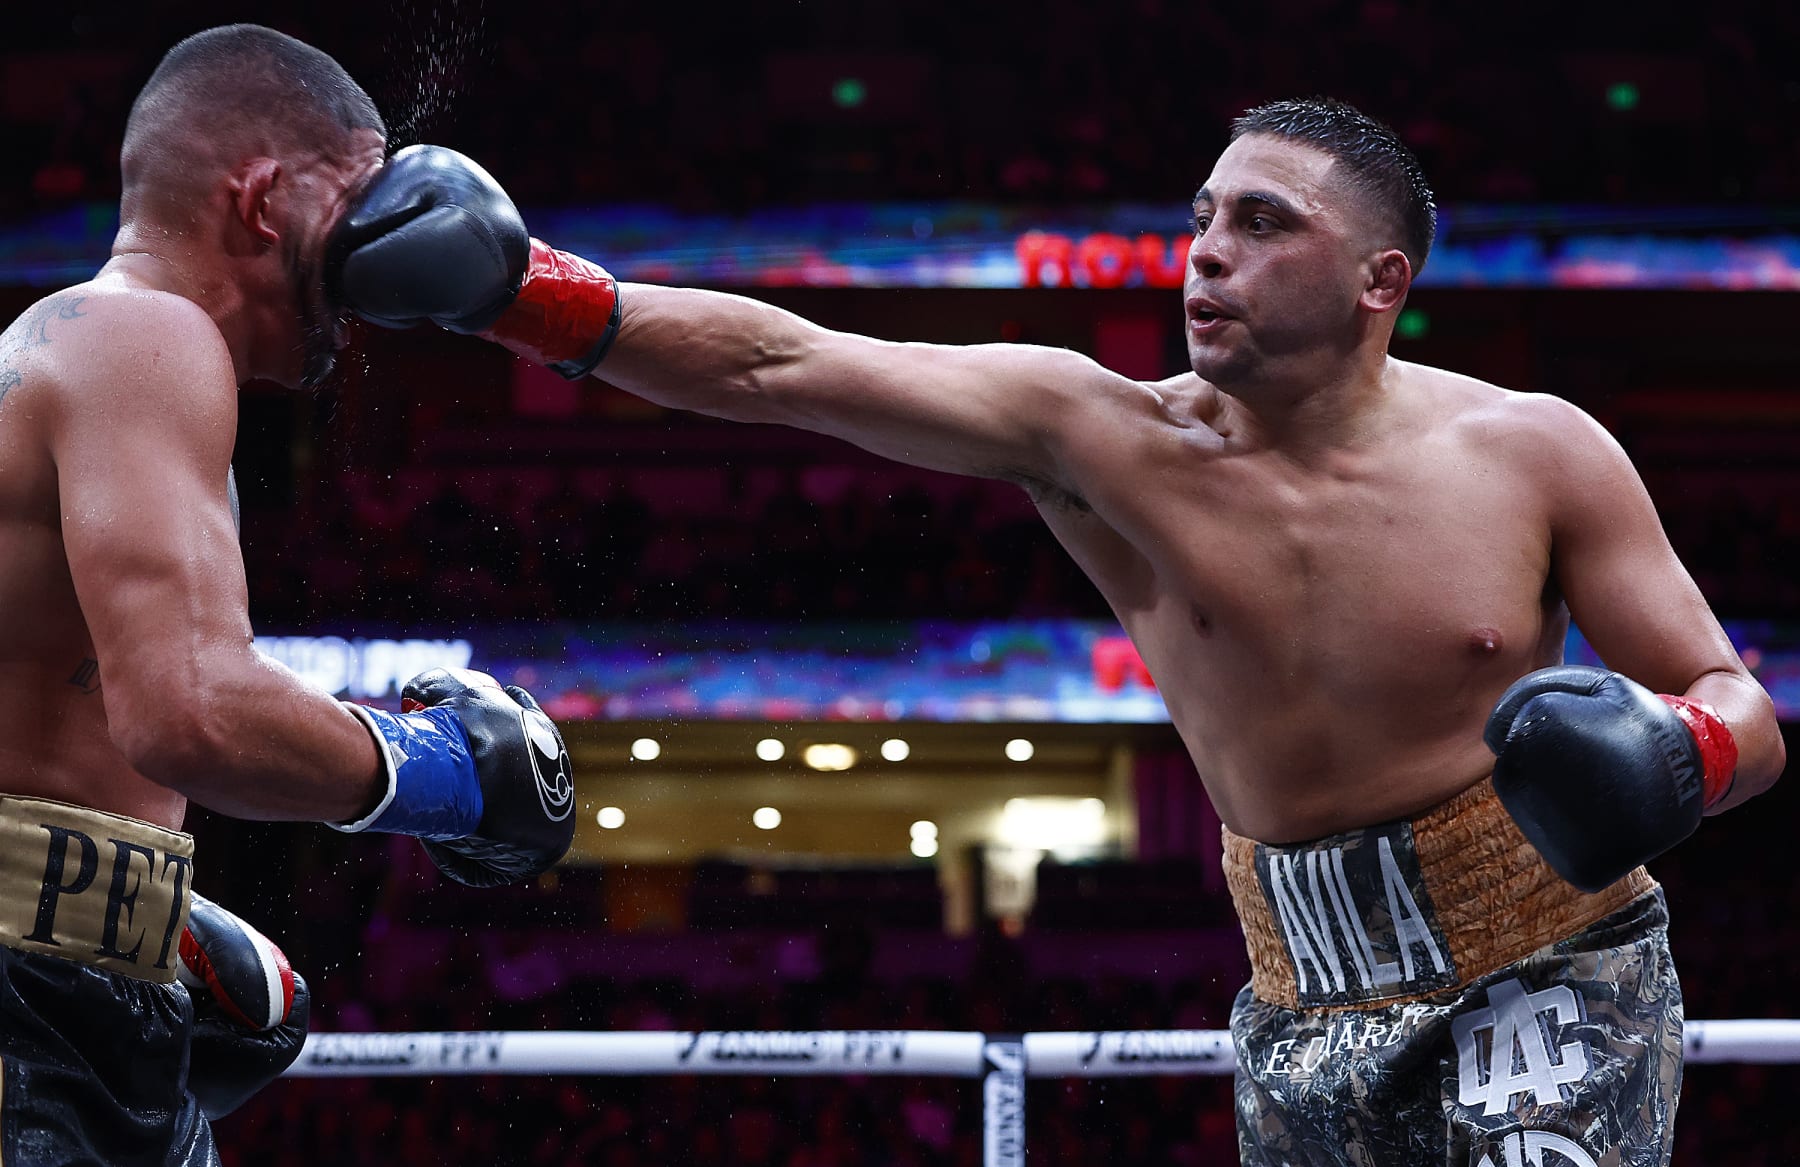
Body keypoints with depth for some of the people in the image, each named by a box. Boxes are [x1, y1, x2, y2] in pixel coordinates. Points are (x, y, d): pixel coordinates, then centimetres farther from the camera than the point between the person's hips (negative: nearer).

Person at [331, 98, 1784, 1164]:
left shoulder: (1534, 455, -7)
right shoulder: (1102, 437, -6)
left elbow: (1743, 712, -2)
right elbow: (777, 361, -15)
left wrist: (1673, 753, -26)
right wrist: (517, 286, -25)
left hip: (1560, 978, -2)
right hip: (1312, 1025, 2)